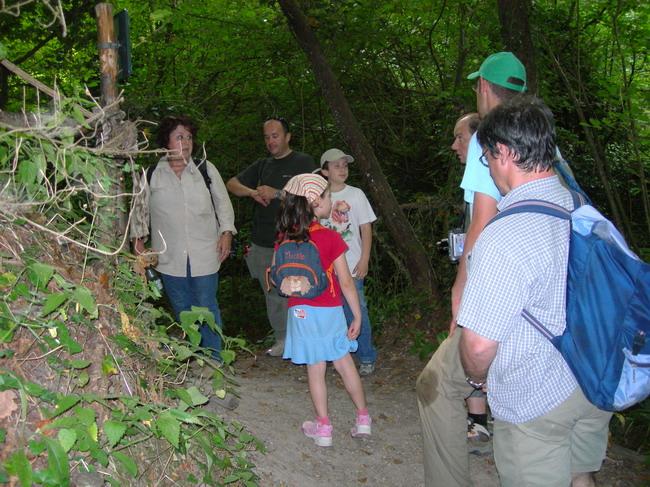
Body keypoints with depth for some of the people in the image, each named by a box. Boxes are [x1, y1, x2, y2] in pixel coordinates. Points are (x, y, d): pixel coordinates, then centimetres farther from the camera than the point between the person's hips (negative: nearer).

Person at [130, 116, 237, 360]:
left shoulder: (206, 169, 5)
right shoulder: (151, 175, 4)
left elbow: (223, 203, 10)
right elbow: (140, 209, 15)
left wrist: (226, 232, 1)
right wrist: (138, 238, 6)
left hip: (205, 255, -1)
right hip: (170, 256, 1)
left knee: (207, 308, 3)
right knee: (182, 310, 8)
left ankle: (213, 359, 14)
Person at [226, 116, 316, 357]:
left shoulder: (303, 162, 0)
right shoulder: (262, 165, 18)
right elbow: (232, 184, 16)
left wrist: (277, 193, -17)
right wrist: (252, 192, -5)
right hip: (263, 243, 6)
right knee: (273, 294, 11)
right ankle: (282, 339, 22)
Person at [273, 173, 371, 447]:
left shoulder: (285, 238, -3)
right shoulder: (330, 238, -13)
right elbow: (346, 282, -12)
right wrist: (357, 316, -4)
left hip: (300, 311, 2)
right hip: (329, 310, -2)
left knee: (315, 369, 9)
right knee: (345, 363, 13)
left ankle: (323, 428, 16)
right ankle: (363, 419, 22)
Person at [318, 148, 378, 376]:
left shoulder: (356, 195, 0)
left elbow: (366, 229, 0)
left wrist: (364, 261, -7)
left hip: (351, 266, -2)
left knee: (357, 312, -2)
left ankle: (367, 358, 10)